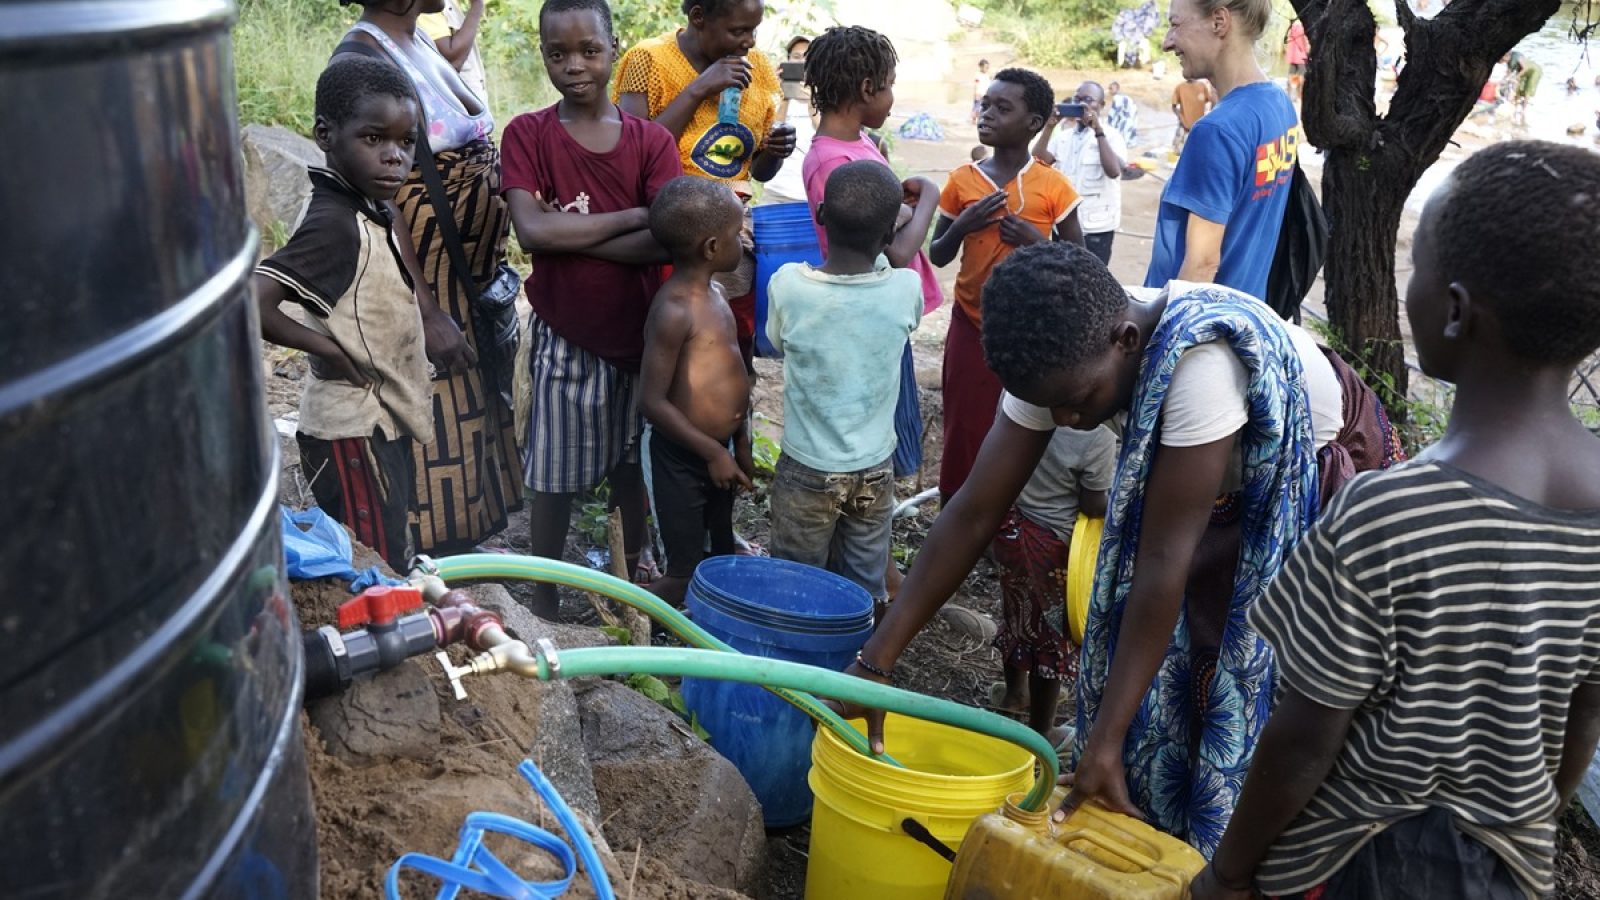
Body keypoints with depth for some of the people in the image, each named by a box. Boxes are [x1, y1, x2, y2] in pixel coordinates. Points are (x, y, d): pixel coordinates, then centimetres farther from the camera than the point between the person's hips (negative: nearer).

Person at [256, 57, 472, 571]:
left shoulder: (377, 208, 3)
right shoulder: (333, 223, -24)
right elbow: (251, 304, -34)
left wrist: (432, 317, 7)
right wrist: (327, 348, -22)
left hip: (386, 420, 9)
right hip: (353, 431, -9)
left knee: (394, 561, 22)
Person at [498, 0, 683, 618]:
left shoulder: (651, 141, -3)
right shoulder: (526, 136, -6)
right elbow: (531, 231, -21)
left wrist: (571, 235, -20)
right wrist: (632, 216, -18)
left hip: (639, 332, 2)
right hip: (564, 336, -1)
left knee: (632, 464, 17)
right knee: (554, 475, 9)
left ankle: (634, 575, 38)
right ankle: (544, 600, 27)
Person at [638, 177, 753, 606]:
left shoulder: (714, 293, 5)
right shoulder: (674, 310, -23)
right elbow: (652, 400, -24)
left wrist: (741, 443, 14)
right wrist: (712, 451, -20)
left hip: (720, 449, 9)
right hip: (681, 456, -9)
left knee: (721, 557, 22)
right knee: (684, 574, 0)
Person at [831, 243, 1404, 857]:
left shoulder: (1201, 360, -40)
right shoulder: (1063, 355, -21)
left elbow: (1164, 559, -37)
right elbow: (974, 513, -19)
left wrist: (1104, 742, -33)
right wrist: (876, 660, -23)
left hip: (1328, 477, -5)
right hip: (1228, 488, 6)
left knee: (1257, 696, -5)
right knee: (1161, 665, 4)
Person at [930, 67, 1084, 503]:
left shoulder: (1053, 186, -6)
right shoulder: (961, 181, 0)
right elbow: (938, 256, 6)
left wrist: (1038, 242, -17)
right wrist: (962, 225, -14)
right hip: (971, 327, 2)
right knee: (964, 430, 7)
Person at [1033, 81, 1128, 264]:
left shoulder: (1111, 135, -3)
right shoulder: (1062, 136, 11)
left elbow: (1114, 171, -22)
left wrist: (1097, 130, -21)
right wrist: (1049, 126, -11)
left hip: (1096, 227, -5)